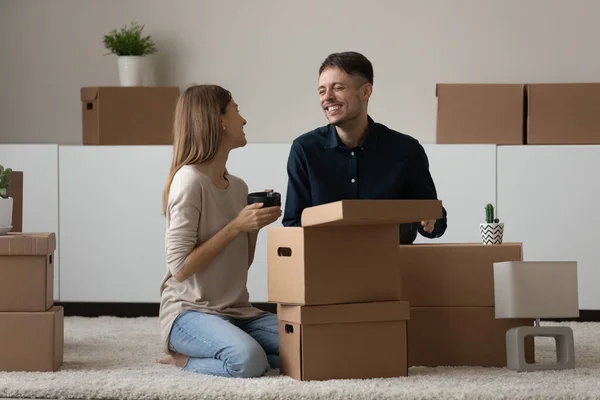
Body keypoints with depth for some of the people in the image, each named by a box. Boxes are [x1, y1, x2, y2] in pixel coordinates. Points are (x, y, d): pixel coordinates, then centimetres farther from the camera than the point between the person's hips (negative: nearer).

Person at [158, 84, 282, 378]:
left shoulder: (239, 187, 11)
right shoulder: (190, 180, -14)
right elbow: (180, 268, -17)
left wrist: (255, 225, 0)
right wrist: (236, 226, -17)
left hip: (236, 312, 8)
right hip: (190, 312, -8)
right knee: (248, 361, -35)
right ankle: (183, 359, -3)